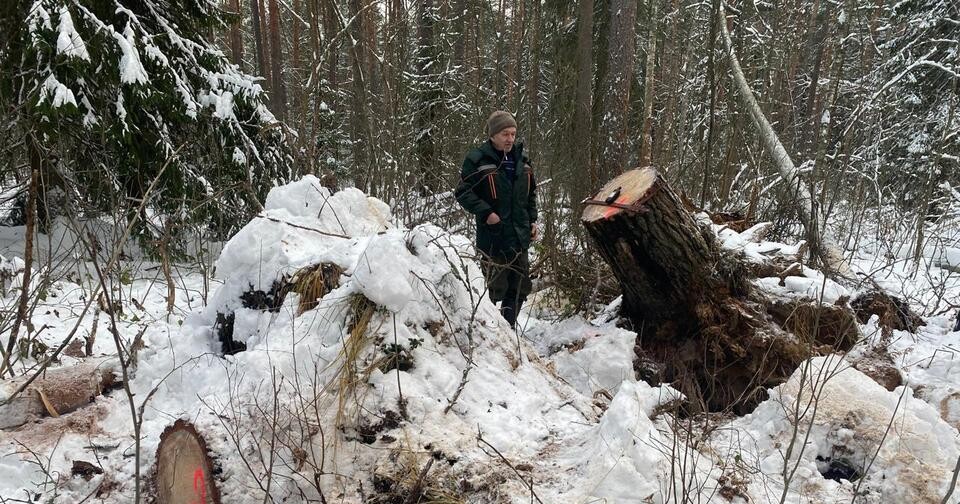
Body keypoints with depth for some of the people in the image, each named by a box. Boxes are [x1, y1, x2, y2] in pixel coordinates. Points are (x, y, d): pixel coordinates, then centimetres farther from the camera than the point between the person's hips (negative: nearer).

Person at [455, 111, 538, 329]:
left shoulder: (521, 159, 12)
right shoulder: (477, 159, -8)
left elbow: (531, 194, 22)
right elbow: (463, 192, -8)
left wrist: (532, 220, 13)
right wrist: (485, 212, -17)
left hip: (520, 237, 6)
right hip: (493, 238, -6)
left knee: (520, 287, 11)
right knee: (495, 288, -4)